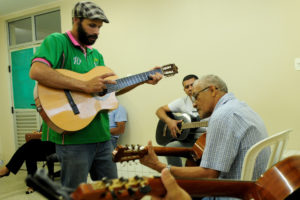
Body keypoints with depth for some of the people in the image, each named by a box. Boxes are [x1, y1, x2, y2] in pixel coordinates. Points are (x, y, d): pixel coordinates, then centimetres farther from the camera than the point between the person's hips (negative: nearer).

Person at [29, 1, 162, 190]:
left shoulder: (96, 55, 17)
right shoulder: (57, 41, -7)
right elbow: (37, 71, -25)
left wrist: (143, 80, 11)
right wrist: (85, 86, -26)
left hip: (102, 135, 8)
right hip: (73, 135, -7)